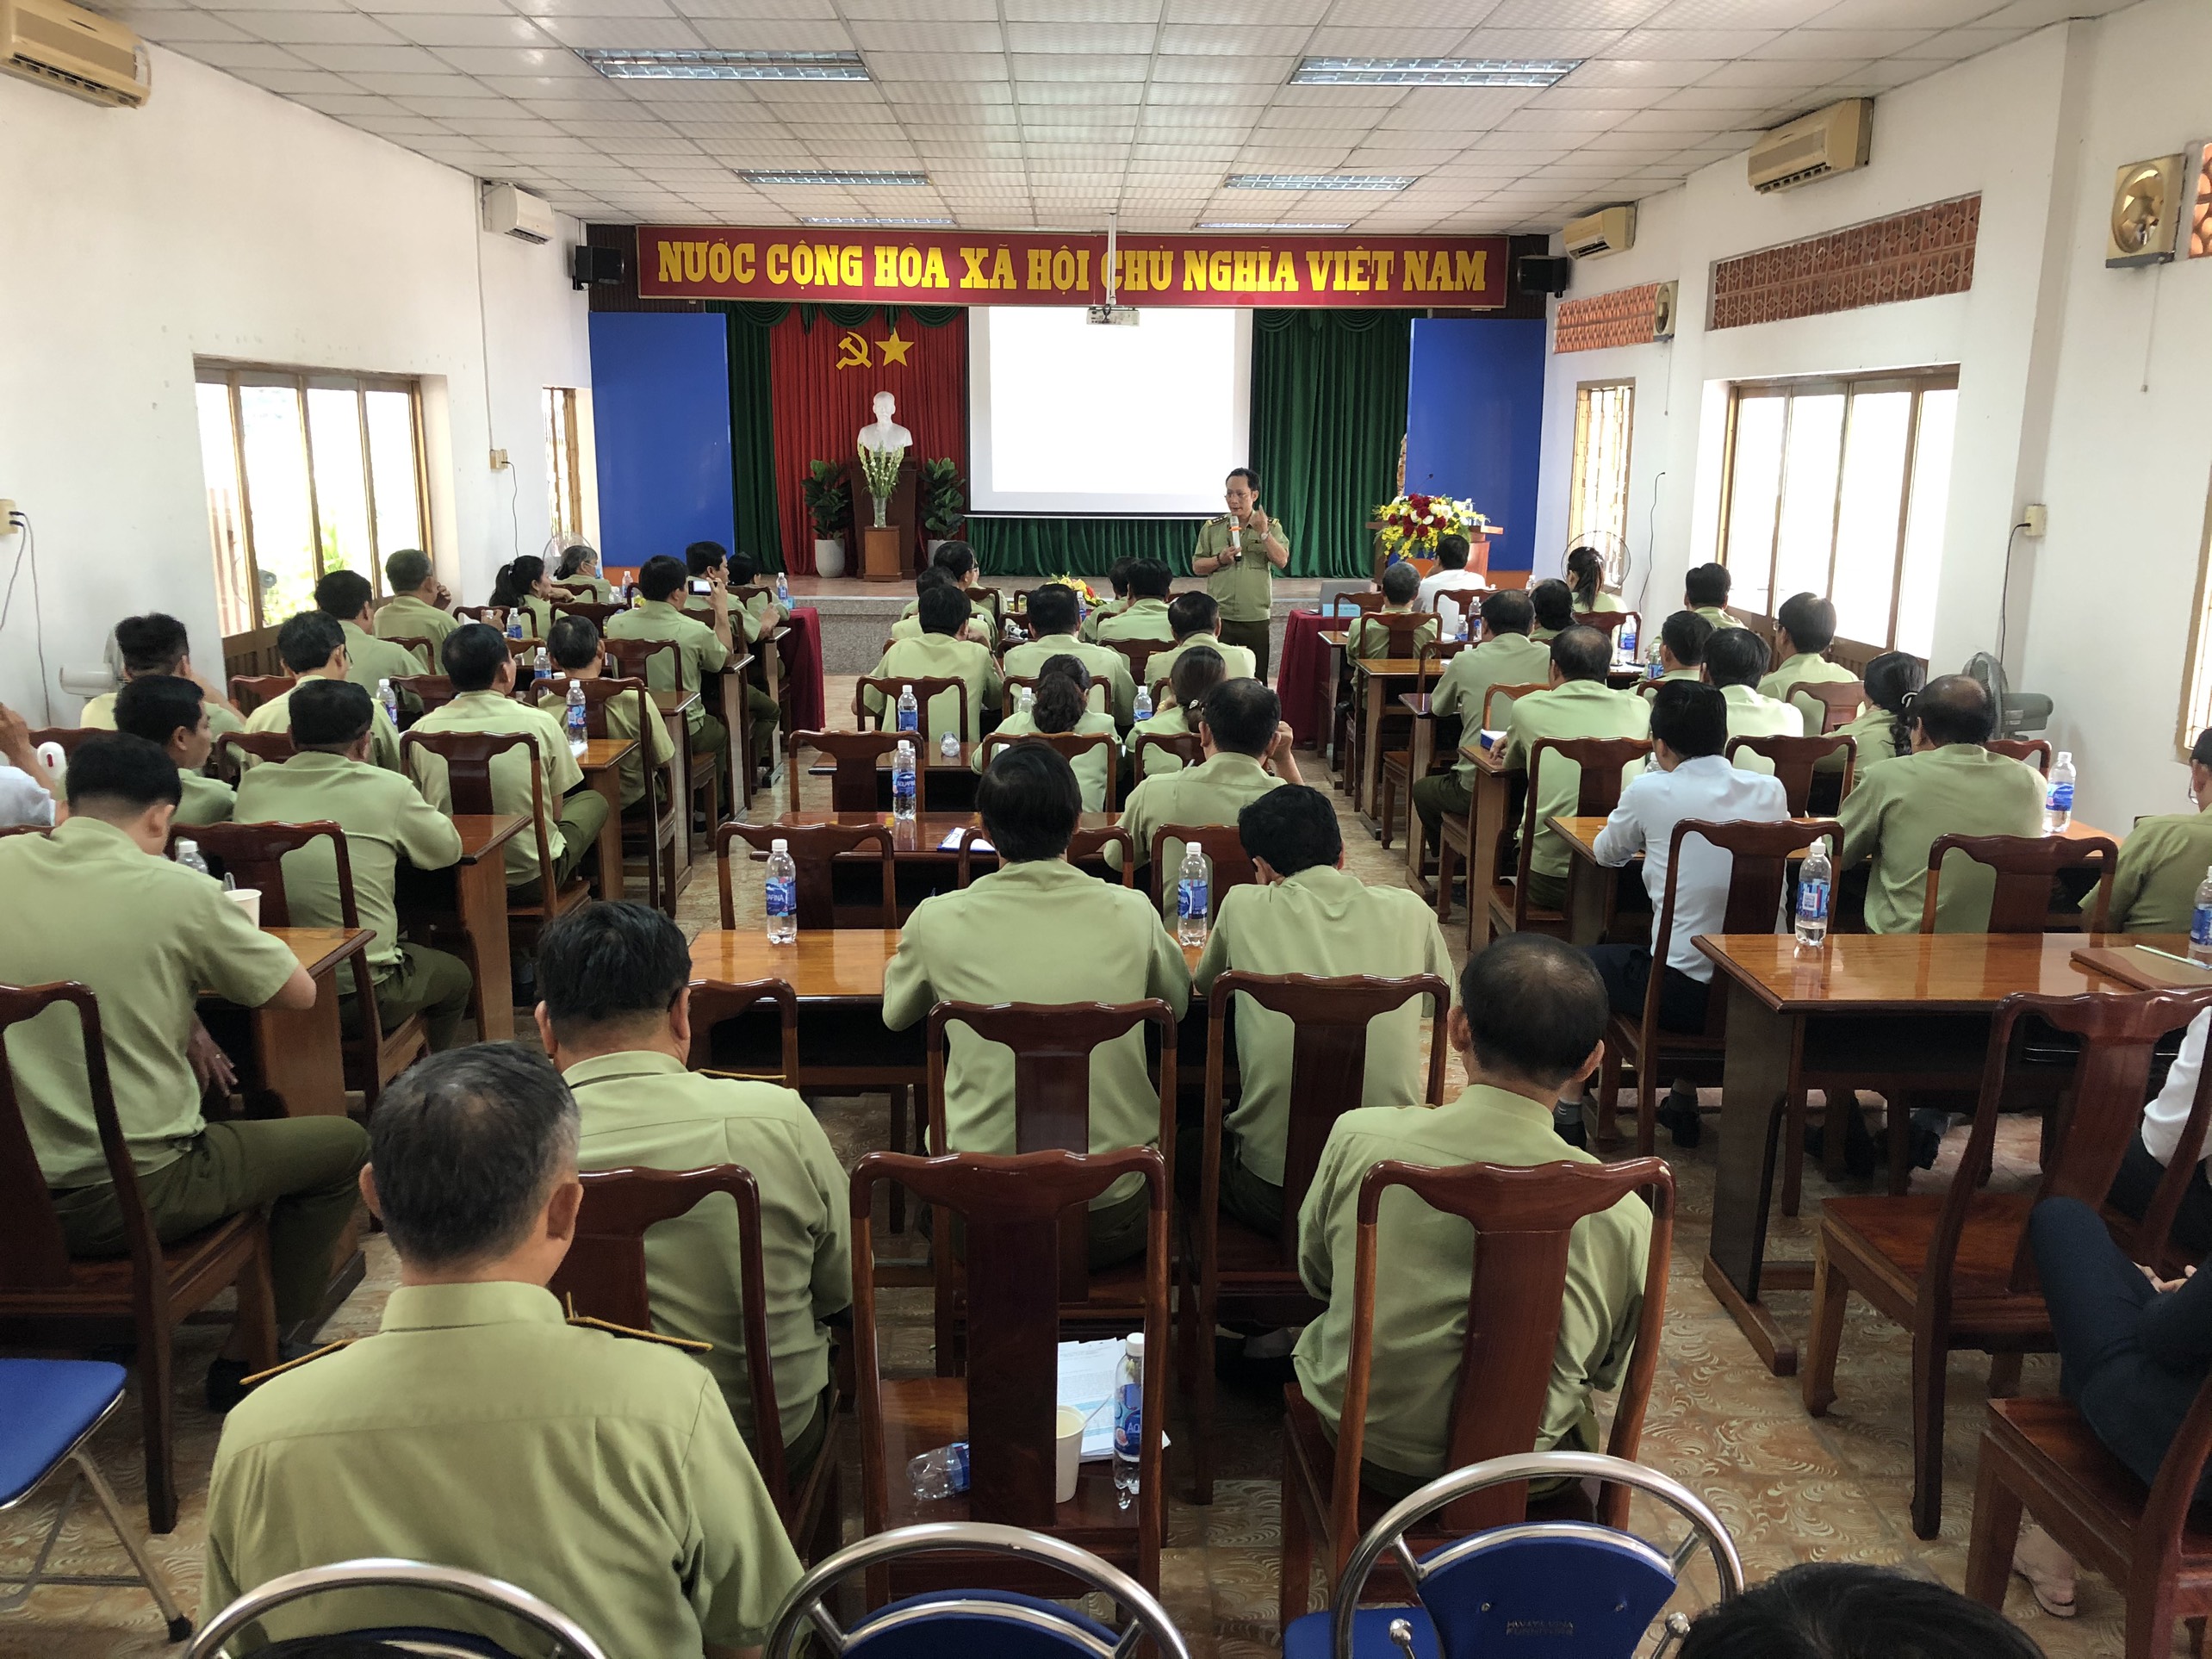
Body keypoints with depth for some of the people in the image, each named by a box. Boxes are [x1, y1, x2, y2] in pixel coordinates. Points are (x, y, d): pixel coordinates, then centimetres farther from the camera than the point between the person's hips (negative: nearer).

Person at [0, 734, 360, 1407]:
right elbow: (299, 992, -3)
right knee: (341, 1144, 12)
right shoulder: (175, 891, -15)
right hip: (125, 1202, -6)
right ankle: (247, 1358, 15)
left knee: (226, 1115, 31)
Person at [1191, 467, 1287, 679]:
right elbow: (1197, 567, 6)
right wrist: (1220, 560, -11)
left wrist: (1263, 533, -17)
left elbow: (1282, 562, -8)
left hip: (1256, 619, 0)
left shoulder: (1271, 527, 4)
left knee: (1256, 680, 7)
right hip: (1220, 618, 1)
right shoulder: (1212, 528, 5)